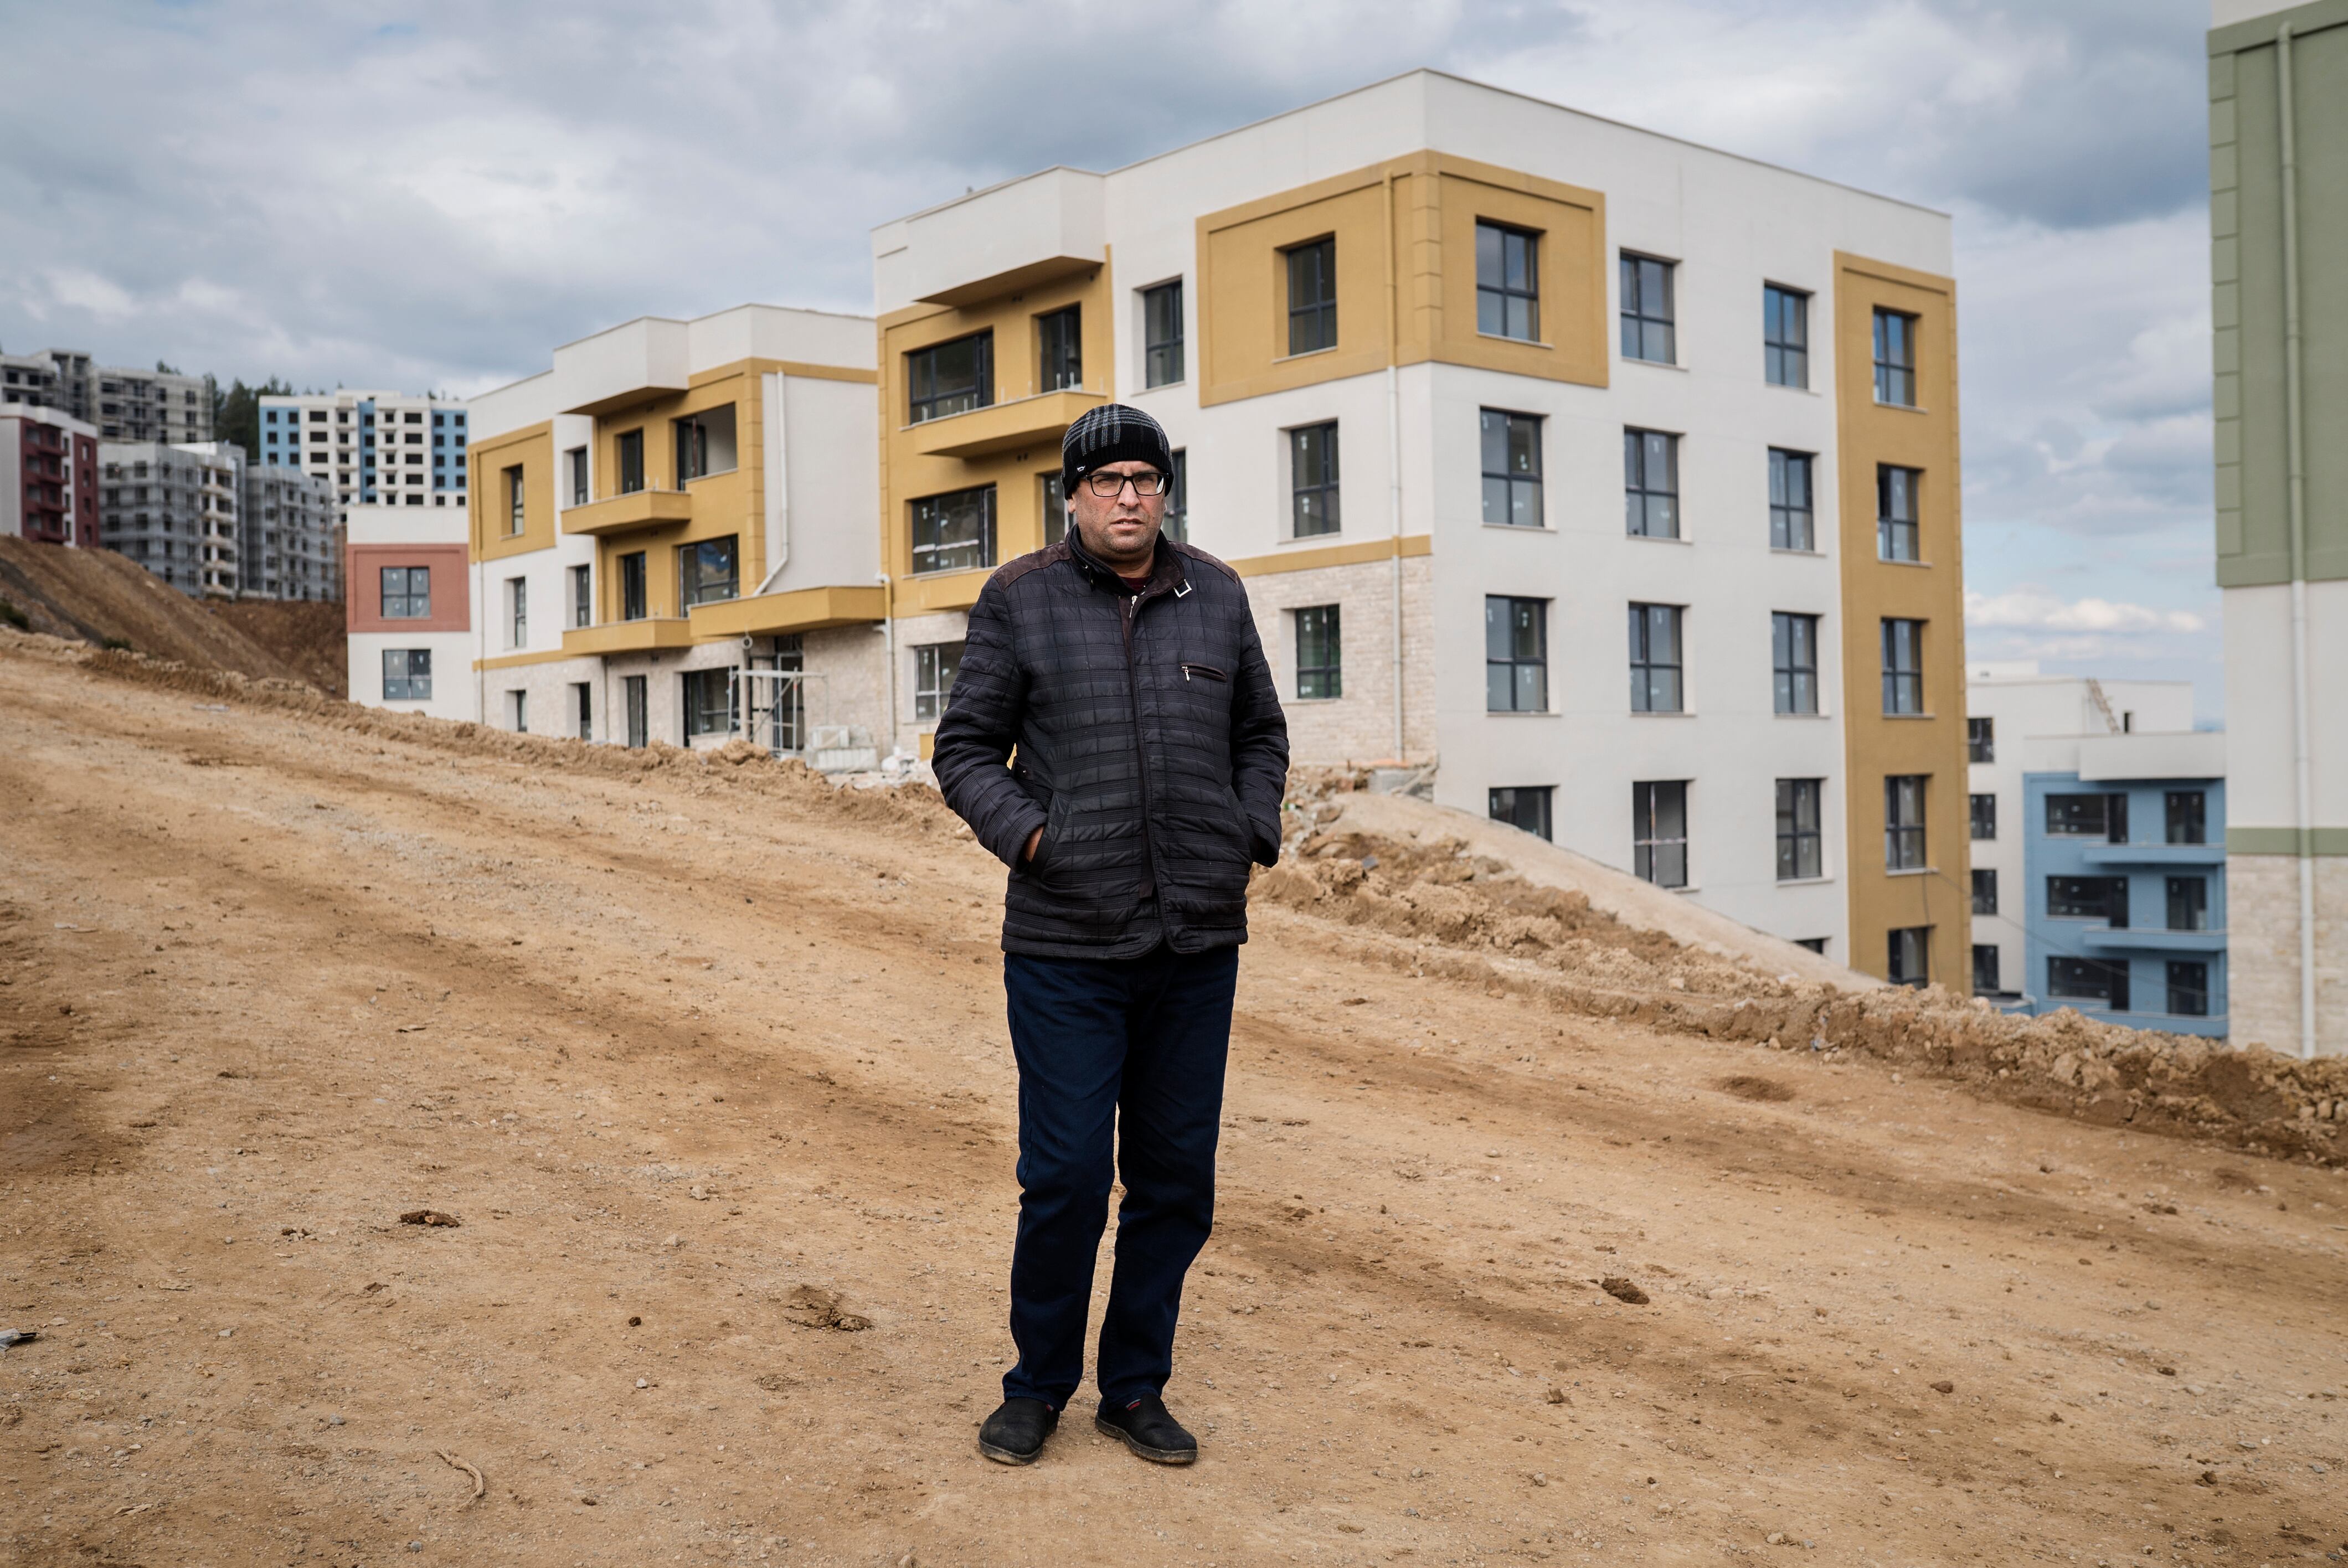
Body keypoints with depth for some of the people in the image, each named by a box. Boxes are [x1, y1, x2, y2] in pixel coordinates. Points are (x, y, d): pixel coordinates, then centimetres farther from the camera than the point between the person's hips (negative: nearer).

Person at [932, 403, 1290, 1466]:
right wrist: (1025, 833, -12)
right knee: (1066, 1180, -1)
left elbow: (1260, 736, 19)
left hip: (1199, 946, 3)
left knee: (1176, 1182, 9)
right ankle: (1038, 1387, 22)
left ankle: (1135, 1389, 27)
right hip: (1066, 946, -3)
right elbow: (966, 749, 4)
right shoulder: (1020, 602, 0)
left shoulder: (1216, 597, 9)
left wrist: (1252, 838, 4)